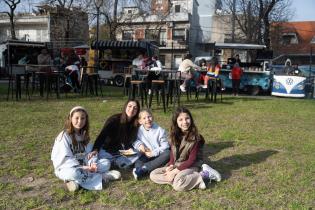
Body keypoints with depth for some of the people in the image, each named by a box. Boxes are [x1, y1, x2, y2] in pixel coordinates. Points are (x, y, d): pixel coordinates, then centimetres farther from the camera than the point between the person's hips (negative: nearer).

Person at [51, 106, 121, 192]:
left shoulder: (84, 135, 7)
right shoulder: (64, 136, -14)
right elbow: (65, 159, -19)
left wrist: (92, 164, -20)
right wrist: (82, 168, -26)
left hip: (82, 166, 6)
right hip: (66, 168, -6)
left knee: (106, 163, -8)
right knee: (73, 173, -41)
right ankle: (101, 176, -21)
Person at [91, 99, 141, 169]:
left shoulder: (135, 124, -6)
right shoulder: (114, 119, -19)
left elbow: (130, 140, 1)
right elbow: (102, 135, -27)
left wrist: (130, 149, -21)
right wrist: (95, 149, -41)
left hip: (122, 152, 4)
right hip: (107, 151, -4)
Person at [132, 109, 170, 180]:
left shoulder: (159, 130, -6)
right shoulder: (139, 130, 3)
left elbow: (165, 146, -10)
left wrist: (154, 152, -21)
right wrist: (139, 145, -14)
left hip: (158, 155, -2)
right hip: (146, 155, 2)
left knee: (167, 153, -32)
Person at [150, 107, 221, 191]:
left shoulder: (195, 137, -15)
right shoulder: (174, 136, 3)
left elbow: (192, 160, -16)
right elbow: (172, 155, 9)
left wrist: (175, 171, -20)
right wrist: (170, 166, -12)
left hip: (191, 166, -7)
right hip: (175, 166, 8)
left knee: (178, 184, -36)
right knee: (153, 175, -11)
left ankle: (205, 176, -12)